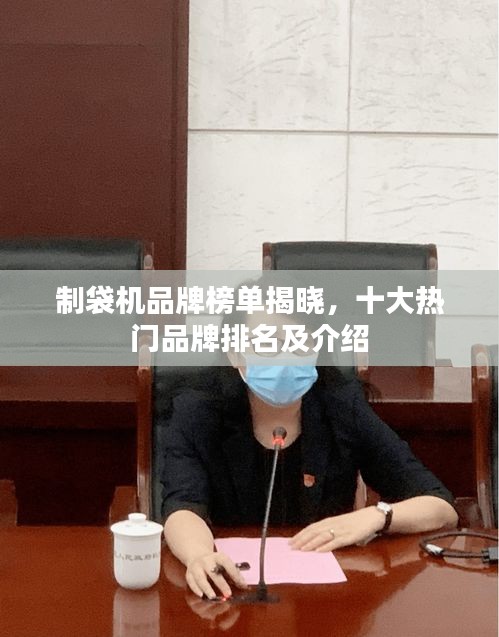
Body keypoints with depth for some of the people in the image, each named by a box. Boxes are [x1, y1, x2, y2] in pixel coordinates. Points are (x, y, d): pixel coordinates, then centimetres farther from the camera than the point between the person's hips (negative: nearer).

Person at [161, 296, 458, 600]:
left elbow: (444, 509, -2)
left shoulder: (343, 409, -4)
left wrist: (376, 516, -22)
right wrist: (199, 556, -47)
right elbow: (183, 507, -24)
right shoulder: (198, 415, -7)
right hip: (232, 587, -1)